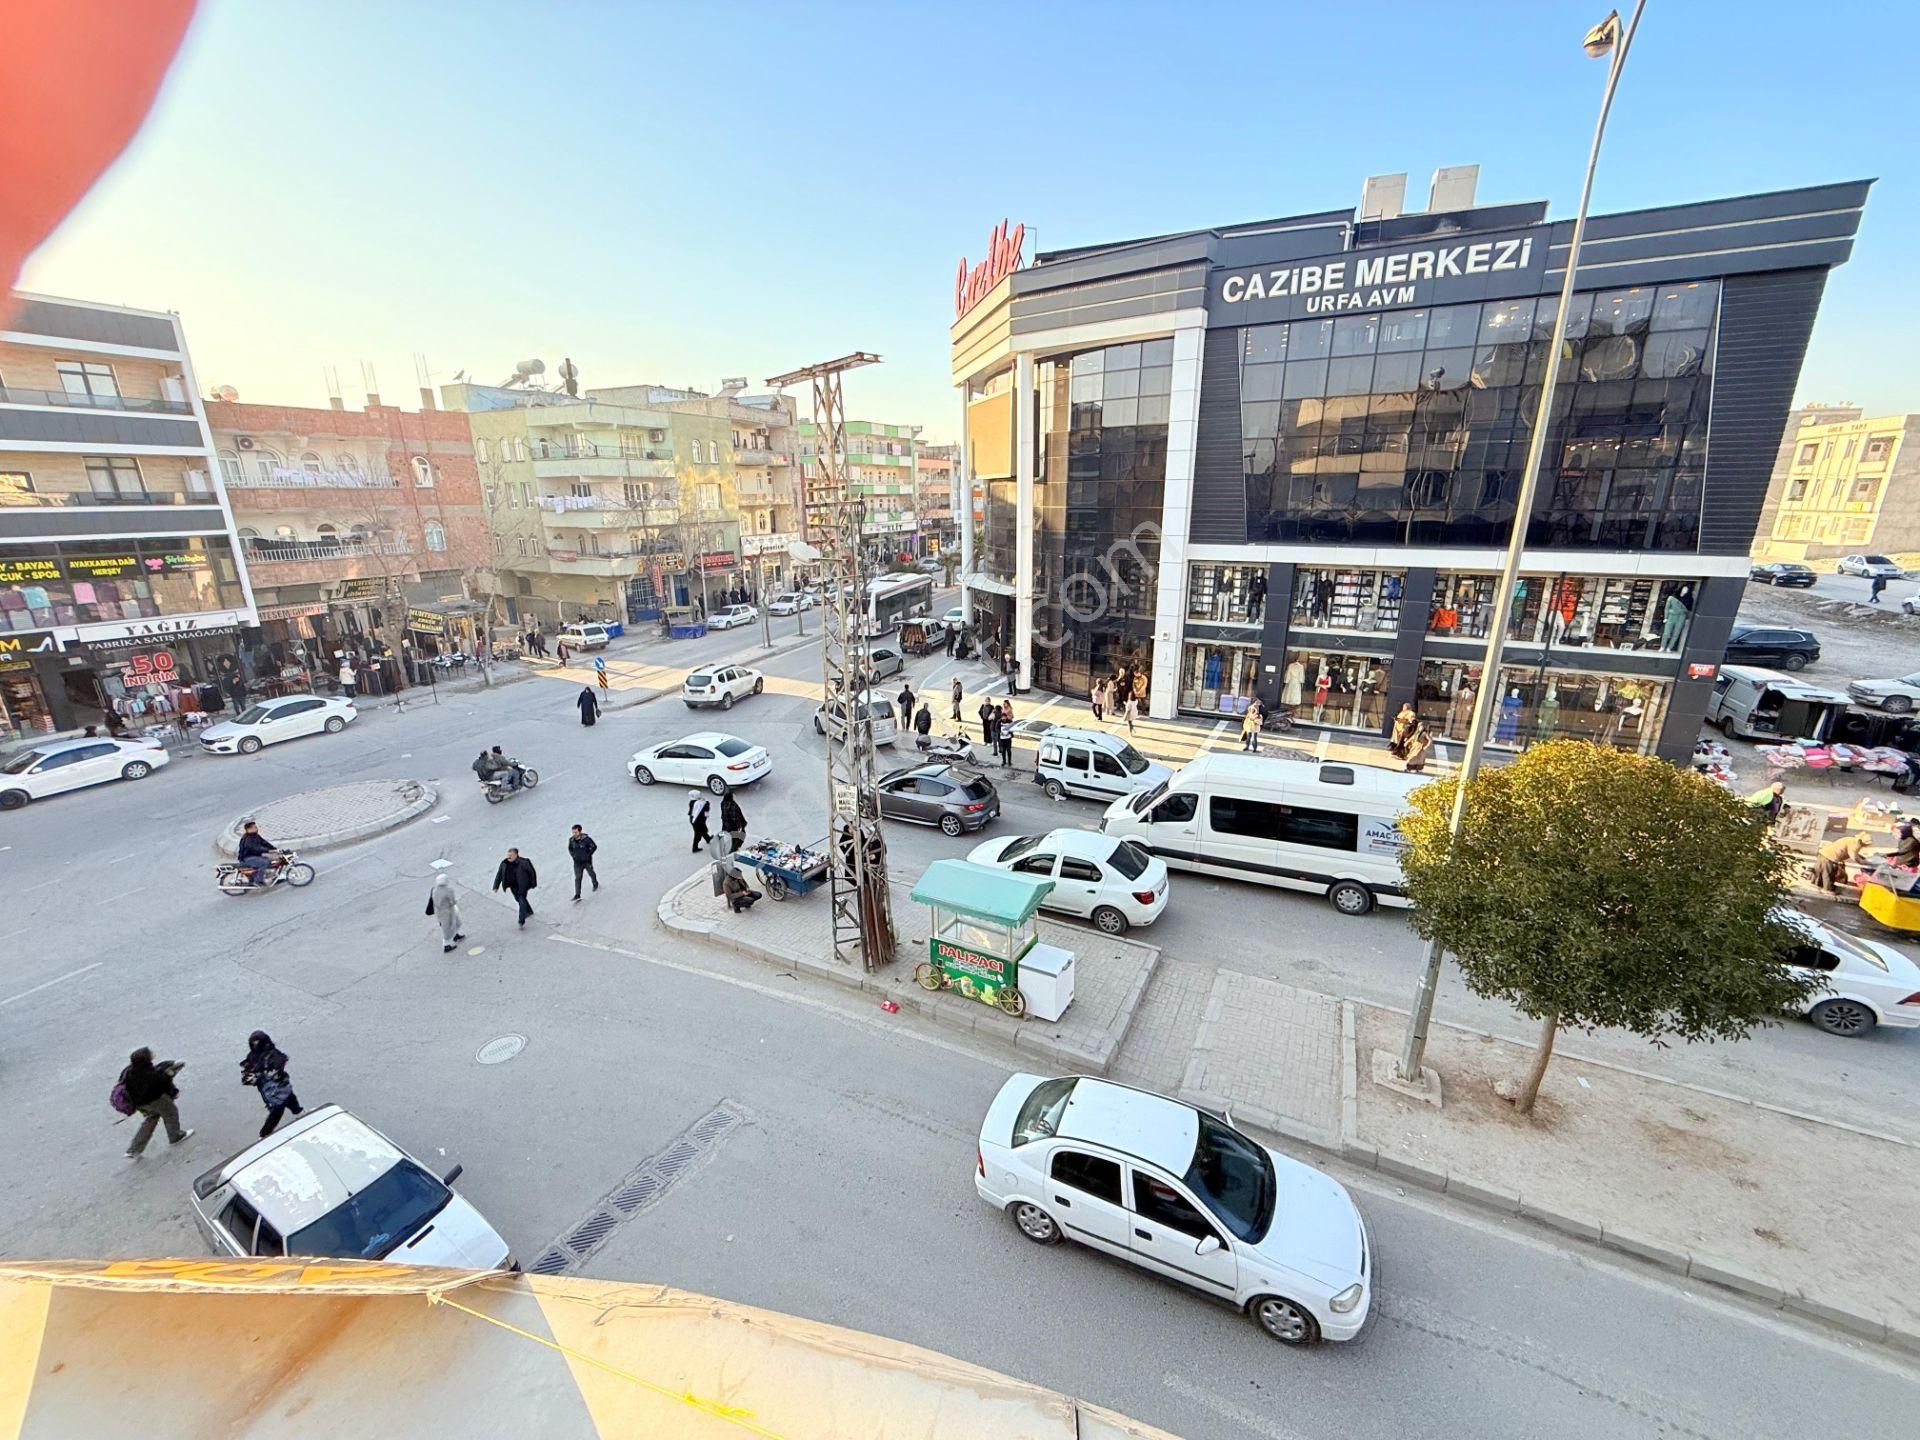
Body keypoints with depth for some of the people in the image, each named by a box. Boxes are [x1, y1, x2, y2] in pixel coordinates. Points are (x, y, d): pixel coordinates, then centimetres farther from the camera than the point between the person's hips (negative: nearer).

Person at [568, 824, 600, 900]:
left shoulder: (586, 838, -21)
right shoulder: (571, 840, -9)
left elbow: (594, 847, -10)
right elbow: (569, 848, 11)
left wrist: (588, 855, -13)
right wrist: (573, 855, -1)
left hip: (587, 861, -2)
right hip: (577, 862, 2)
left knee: (591, 874, 21)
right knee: (577, 879, -5)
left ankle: (595, 884, 50)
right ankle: (577, 896, -4)